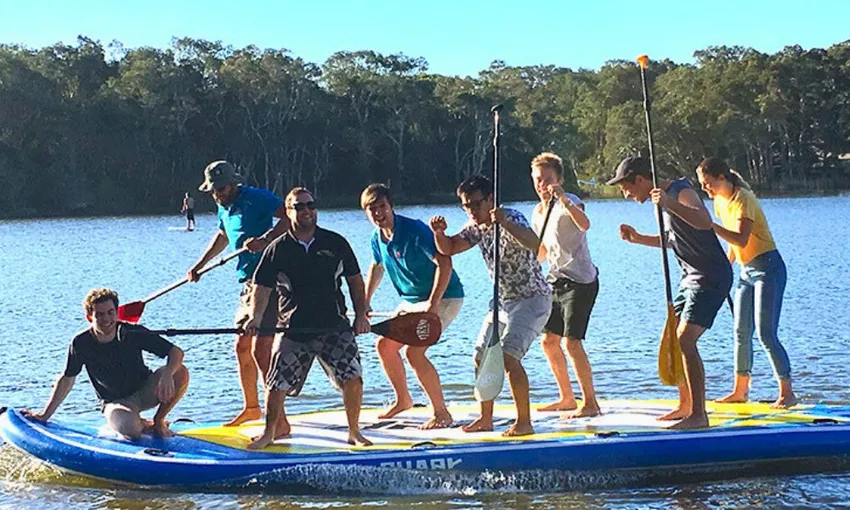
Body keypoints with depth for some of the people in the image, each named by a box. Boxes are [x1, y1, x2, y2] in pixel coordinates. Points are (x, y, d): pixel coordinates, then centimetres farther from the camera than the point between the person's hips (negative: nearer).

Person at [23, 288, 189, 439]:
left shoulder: (133, 333, -17)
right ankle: (145, 426, 1)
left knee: (180, 373, -28)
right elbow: (67, 379, 0)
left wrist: (166, 375, -40)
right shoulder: (81, 344, -14)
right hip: (116, 402, -1)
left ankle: (159, 421, -5)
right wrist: (45, 415, 2)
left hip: (145, 392, 1)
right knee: (129, 428, -38)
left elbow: (176, 352, -19)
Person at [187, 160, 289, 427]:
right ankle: (251, 408, 33)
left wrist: (265, 239, -35)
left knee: (260, 350, -15)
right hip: (249, 282, 10)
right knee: (242, 346, 17)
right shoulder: (225, 209, 16)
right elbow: (223, 235, 36)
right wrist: (200, 265, 35)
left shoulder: (255, 198, -12)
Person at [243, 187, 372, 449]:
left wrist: (361, 315, 4)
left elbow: (355, 280, 13)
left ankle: (354, 431, 6)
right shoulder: (277, 250, 3)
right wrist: (256, 317, -16)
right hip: (292, 329, 0)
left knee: (352, 378, -13)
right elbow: (262, 287, 0)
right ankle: (271, 432, 22)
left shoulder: (336, 243, 6)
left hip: (334, 325, 0)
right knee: (276, 385, -2)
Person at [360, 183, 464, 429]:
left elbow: (444, 263, -30)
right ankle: (403, 400, 32)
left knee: (413, 351, -21)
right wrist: (366, 301, 18)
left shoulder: (414, 230, -23)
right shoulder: (378, 238, 2)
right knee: (384, 345, 11)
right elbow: (377, 266, 23)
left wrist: (433, 304, -34)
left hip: (443, 298, -9)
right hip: (411, 301, 9)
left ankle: (442, 413, -10)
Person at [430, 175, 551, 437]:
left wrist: (506, 224, -58)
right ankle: (485, 419, 23)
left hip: (532, 299, -9)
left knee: (508, 356, -22)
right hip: (504, 301, 9)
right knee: (482, 358, 10)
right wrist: (439, 233, -13)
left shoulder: (512, 218, -22)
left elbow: (533, 242, -41)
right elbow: (449, 248, 9)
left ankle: (524, 422, -16)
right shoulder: (477, 227, 3)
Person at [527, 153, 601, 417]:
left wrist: (563, 200, -46)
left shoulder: (569, 202, -13)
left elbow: (584, 224, -37)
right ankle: (567, 398, 23)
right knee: (549, 341, 11)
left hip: (580, 281, -9)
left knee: (572, 342, -15)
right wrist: (523, 243, 4)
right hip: (557, 281, 9)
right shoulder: (538, 212, 13)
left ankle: (590, 403, -8)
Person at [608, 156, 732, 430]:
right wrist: (638, 239, 14)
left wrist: (670, 204, -47)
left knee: (685, 340, -19)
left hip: (710, 278, -10)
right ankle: (685, 406, 26)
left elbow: (705, 222, -36)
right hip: (691, 277, 10)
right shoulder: (665, 197, 13)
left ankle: (699, 415, -18)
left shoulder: (681, 191, -17)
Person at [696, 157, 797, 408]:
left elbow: (741, 239, -32)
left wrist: (710, 225, -35)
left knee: (766, 333, -12)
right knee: (741, 332, 9)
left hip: (767, 268, -9)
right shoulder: (720, 201, 8)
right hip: (746, 271, 9)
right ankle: (740, 390, 18)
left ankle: (787, 392, -7)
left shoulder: (743, 199, -19)